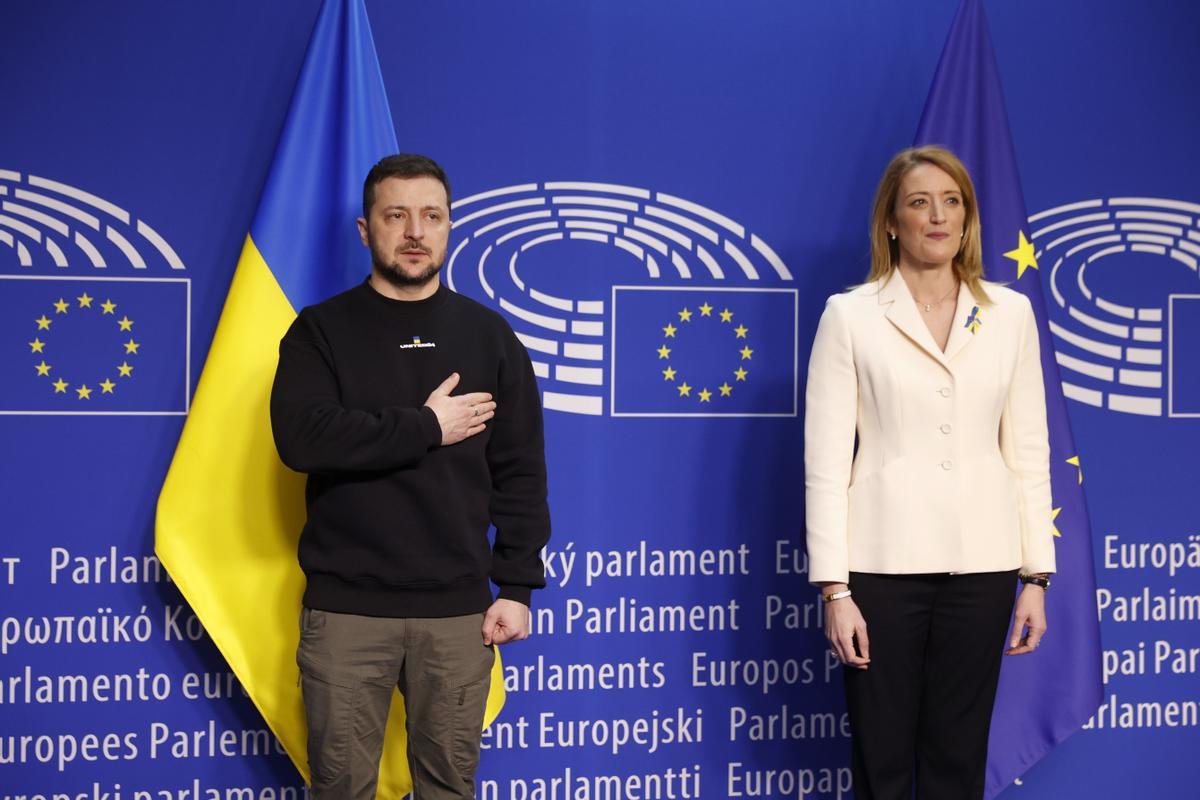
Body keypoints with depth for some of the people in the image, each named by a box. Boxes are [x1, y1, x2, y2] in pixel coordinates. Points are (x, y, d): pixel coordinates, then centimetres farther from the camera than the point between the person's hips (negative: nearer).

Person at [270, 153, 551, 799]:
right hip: (345, 609, -2)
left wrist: (516, 588, 1)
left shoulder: (488, 334, 8)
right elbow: (301, 438, -16)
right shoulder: (321, 331, 2)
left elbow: (520, 474, 7)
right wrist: (427, 428, -12)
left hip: (457, 612, 2)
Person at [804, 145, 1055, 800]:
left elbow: (1027, 451, 7)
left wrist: (1036, 576, 4)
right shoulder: (850, 315, -1)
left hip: (980, 562, 2)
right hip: (884, 560, -2)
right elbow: (825, 461, -4)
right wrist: (834, 589, -9)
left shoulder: (1010, 314, 6)